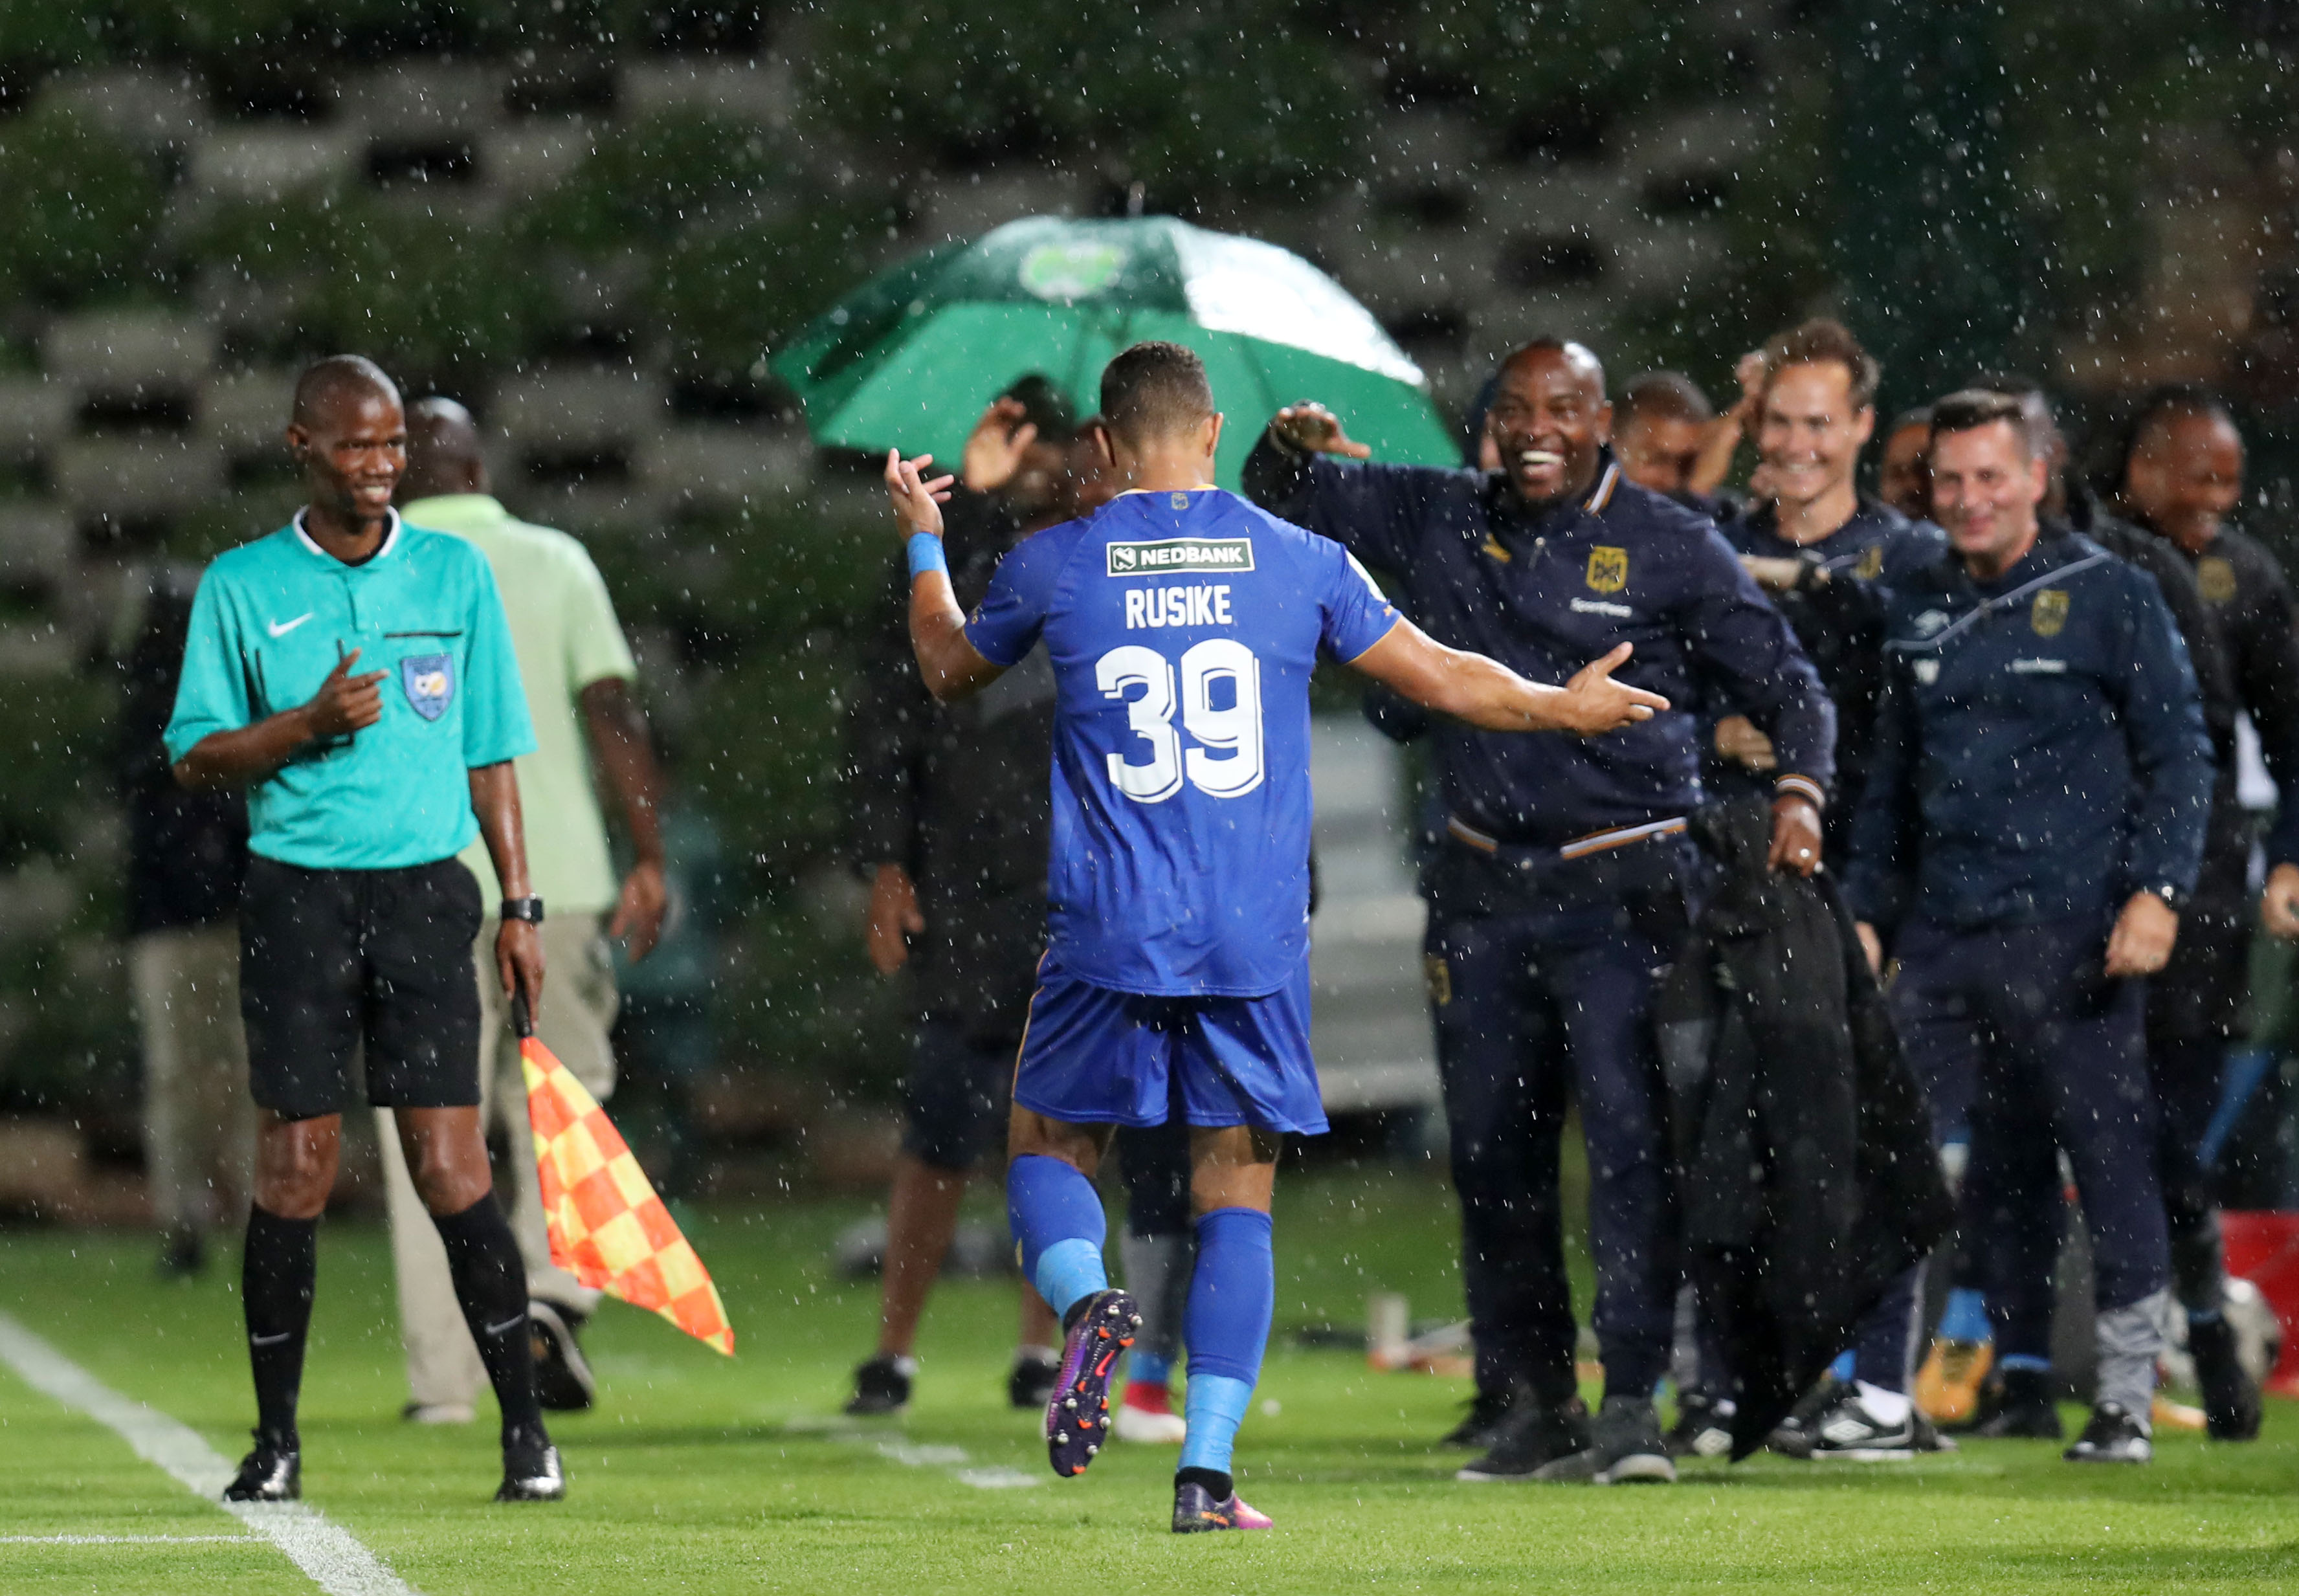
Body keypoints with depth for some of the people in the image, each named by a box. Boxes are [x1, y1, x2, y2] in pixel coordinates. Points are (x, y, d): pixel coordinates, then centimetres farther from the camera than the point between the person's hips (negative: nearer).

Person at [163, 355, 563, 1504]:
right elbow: (196, 759, 4)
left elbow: (492, 752, 12)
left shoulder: (455, 574, 9)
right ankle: (276, 1441, 7)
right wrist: (308, 724, -13)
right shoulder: (241, 586, 5)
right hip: (295, 893, 0)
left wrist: (520, 903, 7)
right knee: (292, 1171, -2)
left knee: (450, 1170, -6)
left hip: (425, 890, 0)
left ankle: (526, 1430, -1)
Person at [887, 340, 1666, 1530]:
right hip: (1257, 943, 1)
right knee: (1236, 1197, 7)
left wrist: (922, 545, 38)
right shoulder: (1301, 562, 2)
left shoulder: (1054, 566, 1)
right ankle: (1206, 1475, -2)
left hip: (1109, 938, -1)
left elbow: (949, 669, 20)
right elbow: (1440, 677, 9)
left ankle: (1084, 1300, -17)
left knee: (1048, 1147, 16)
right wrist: (1564, 708, 27)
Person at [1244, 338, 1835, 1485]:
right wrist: (1293, 446, -5)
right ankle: (1526, 1402, 17)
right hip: (1481, 890, 4)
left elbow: (1784, 682, 2)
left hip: (1622, 886, -4)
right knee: (1492, 1151, 7)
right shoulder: (1437, 522, 8)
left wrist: (1798, 789, -18)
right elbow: (1285, 505, 19)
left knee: (1629, 1137, -14)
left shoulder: (1671, 549, -1)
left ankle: (1633, 1403, -15)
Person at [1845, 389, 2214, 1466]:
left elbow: (2177, 758, -1)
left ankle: (2126, 1402, 3)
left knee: (2109, 1163, -3)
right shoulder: (1917, 611, 16)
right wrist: (1867, 910, 15)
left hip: (2073, 934, -5)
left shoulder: (2110, 597, 1)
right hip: (1942, 935, 5)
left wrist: (2157, 890, -11)